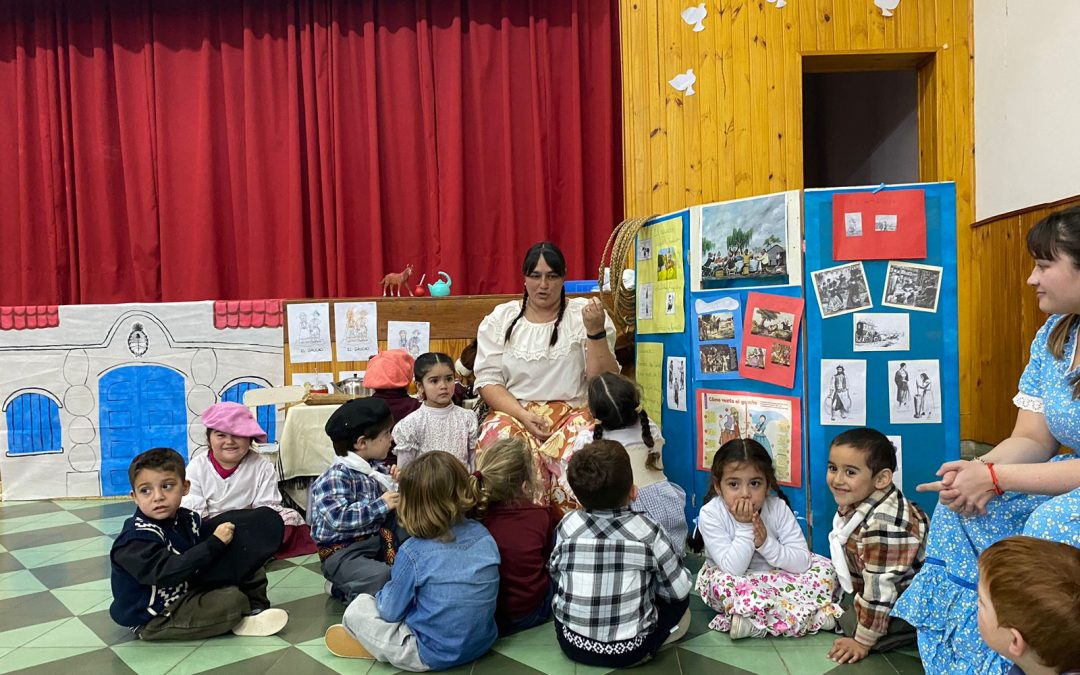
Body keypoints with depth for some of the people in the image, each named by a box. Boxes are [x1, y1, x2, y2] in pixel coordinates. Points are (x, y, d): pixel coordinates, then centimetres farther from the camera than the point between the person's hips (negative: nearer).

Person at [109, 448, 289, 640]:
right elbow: (167, 572, -35)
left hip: (188, 590, 9)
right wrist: (215, 543, -35)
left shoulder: (187, 519, 1)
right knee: (231, 601, -24)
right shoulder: (136, 538, -23)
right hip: (153, 618, -8)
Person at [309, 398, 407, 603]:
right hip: (343, 551, -9)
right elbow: (338, 518, -30)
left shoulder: (376, 468, 9)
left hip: (377, 539, 9)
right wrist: (381, 505, -26)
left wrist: (397, 484, -2)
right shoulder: (337, 476, -17)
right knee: (382, 577, -32)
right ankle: (342, 588, 0)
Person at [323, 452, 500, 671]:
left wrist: (383, 595, 15)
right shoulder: (483, 535, -6)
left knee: (358, 608, 6)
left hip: (433, 655, -6)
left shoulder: (413, 552, -20)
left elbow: (390, 611, -8)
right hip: (484, 642, 6)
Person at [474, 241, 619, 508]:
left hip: (574, 413, -1)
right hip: (514, 413, 1)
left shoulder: (584, 313, 6)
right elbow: (487, 381, 5)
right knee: (500, 436, -33)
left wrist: (596, 331, -15)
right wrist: (523, 416, -11)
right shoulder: (500, 319, 11)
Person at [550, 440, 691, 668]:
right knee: (680, 600, 18)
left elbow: (556, 573, 4)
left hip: (573, 643, 2)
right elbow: (680, 589, -6)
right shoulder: (645, 529, -13)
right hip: (629, 652, -2)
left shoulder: (568, 525, -9)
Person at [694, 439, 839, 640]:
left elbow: (803, 562, -19)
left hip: (774, 579, 3)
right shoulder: (710, 514, -24)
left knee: (824, 567, -13)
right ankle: (814, 615, -26)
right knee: (726, 583, -36)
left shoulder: (778, 507, -16)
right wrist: (745, 527, -34)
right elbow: (733, 569, -28)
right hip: (734, 582, -3)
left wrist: (766, 543, -31)